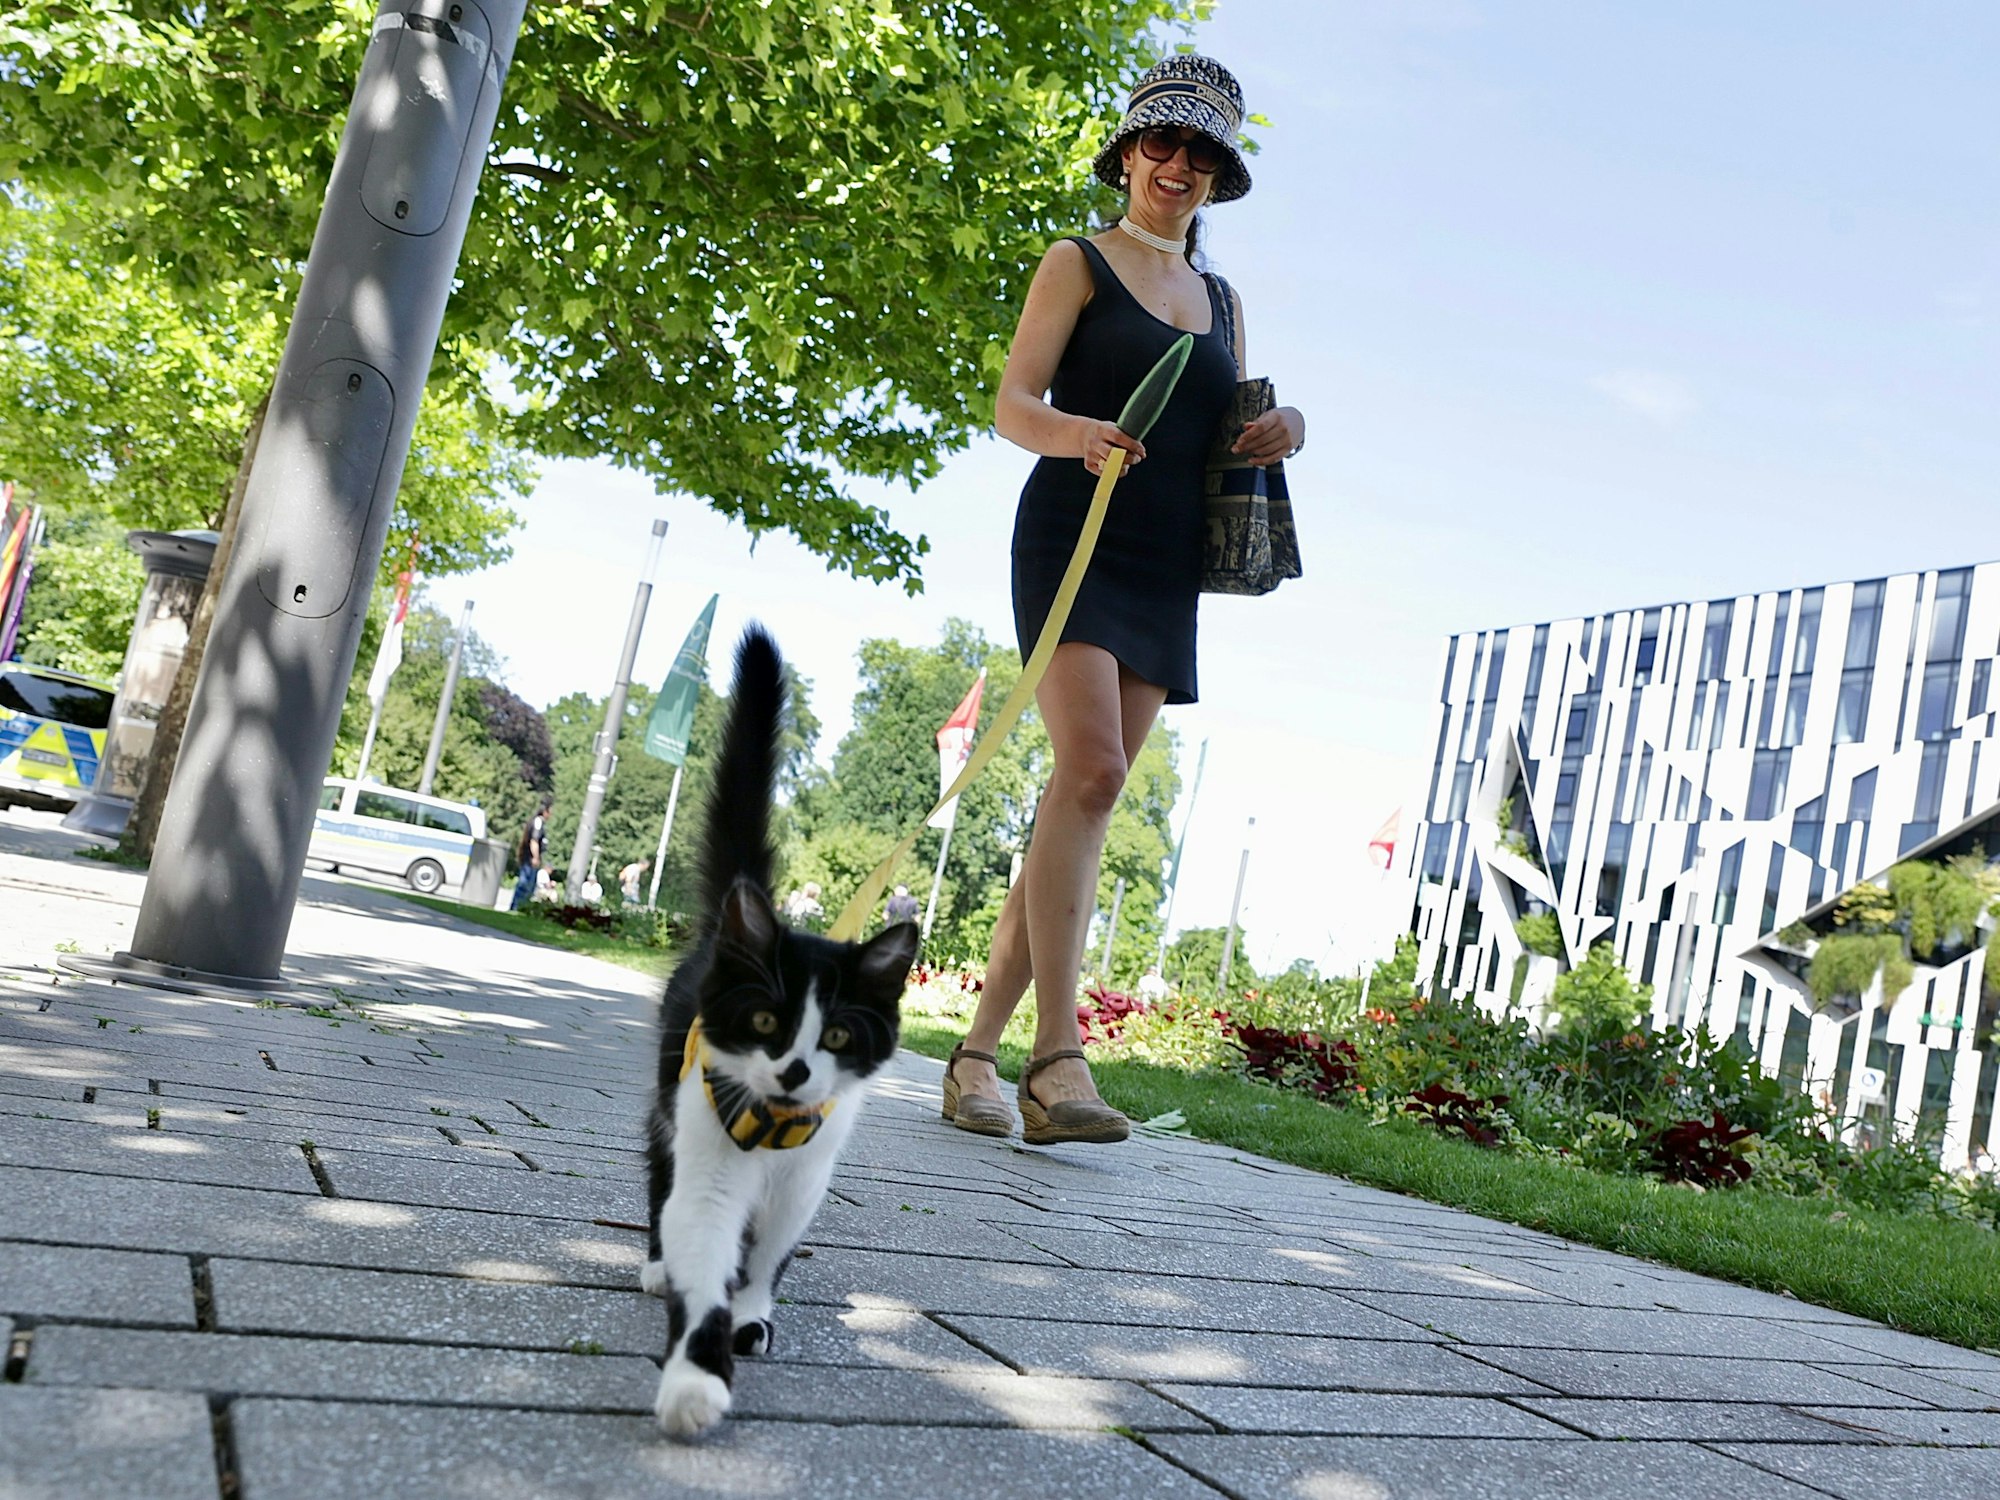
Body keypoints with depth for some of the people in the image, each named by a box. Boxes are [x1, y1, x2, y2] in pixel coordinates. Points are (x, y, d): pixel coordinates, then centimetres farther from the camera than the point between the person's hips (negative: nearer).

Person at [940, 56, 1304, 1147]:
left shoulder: (1221, 304, 22)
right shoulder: (1078, 262, 7)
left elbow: (1220, 442, 22)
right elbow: (1012, 406, -3)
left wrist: (1280, 430, 0)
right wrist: (1080, 433, -25)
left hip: (1166, 573, 6)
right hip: (1073, 540, -5)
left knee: (1090, 794, -1)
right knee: (1090, 769, -24)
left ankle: (977, 1051, 5)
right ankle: (1055, 1054, -25)